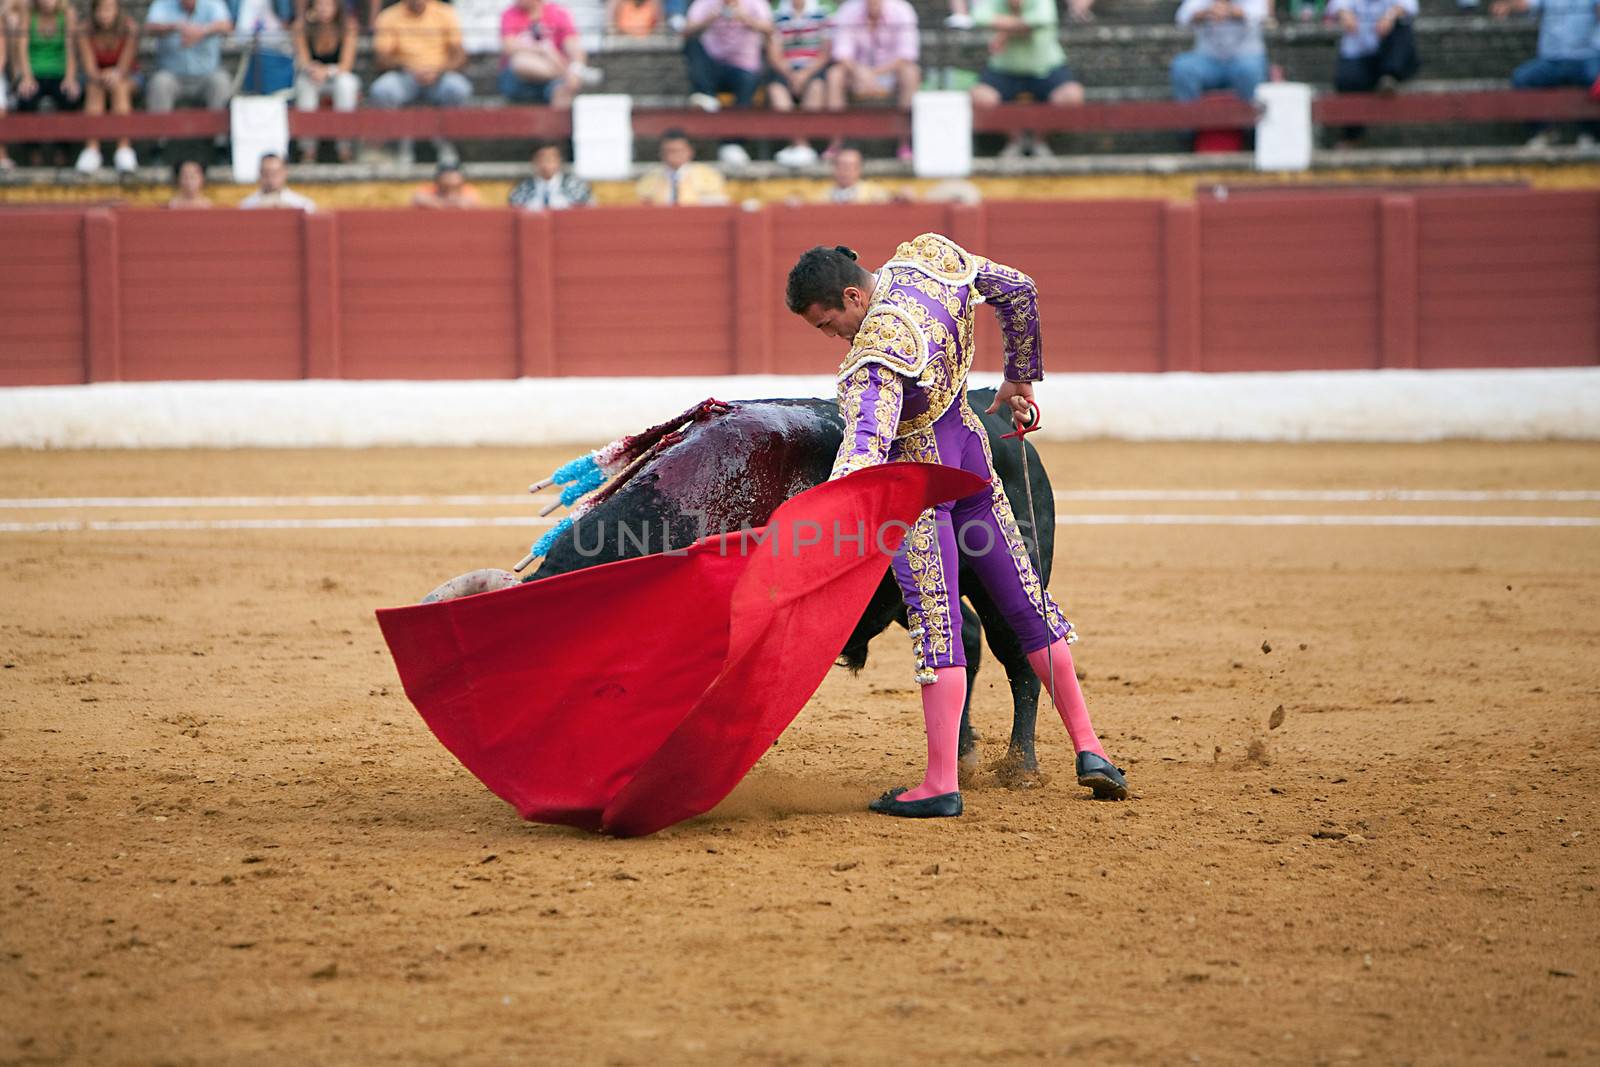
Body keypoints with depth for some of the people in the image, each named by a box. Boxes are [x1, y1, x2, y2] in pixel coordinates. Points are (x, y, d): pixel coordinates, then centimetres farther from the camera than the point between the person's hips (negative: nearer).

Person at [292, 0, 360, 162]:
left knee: (345, 82, -34)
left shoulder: (347, 22, -17)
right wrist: (312, 69, -39)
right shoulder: (302, 23, -14)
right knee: (305, 83, -33)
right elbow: (302, 61, -15)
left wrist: (326, 71, -38)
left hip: (339, 76, -1)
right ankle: (308, 146, -28)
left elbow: (346, 64, -18)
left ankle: (344, 145, -25)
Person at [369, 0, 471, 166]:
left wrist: (438, 70, -22)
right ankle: (404, 142, -10)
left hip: (438, 78, 0)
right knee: (381, 91, -33)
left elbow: (459, 57, -3)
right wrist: (405, 65, -27)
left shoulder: (446, 14, 2)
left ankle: (442, 139, -6)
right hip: (404, 77, 0)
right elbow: (382, 59, -6)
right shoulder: (389, 17, 1)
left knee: (458, 89, -34)